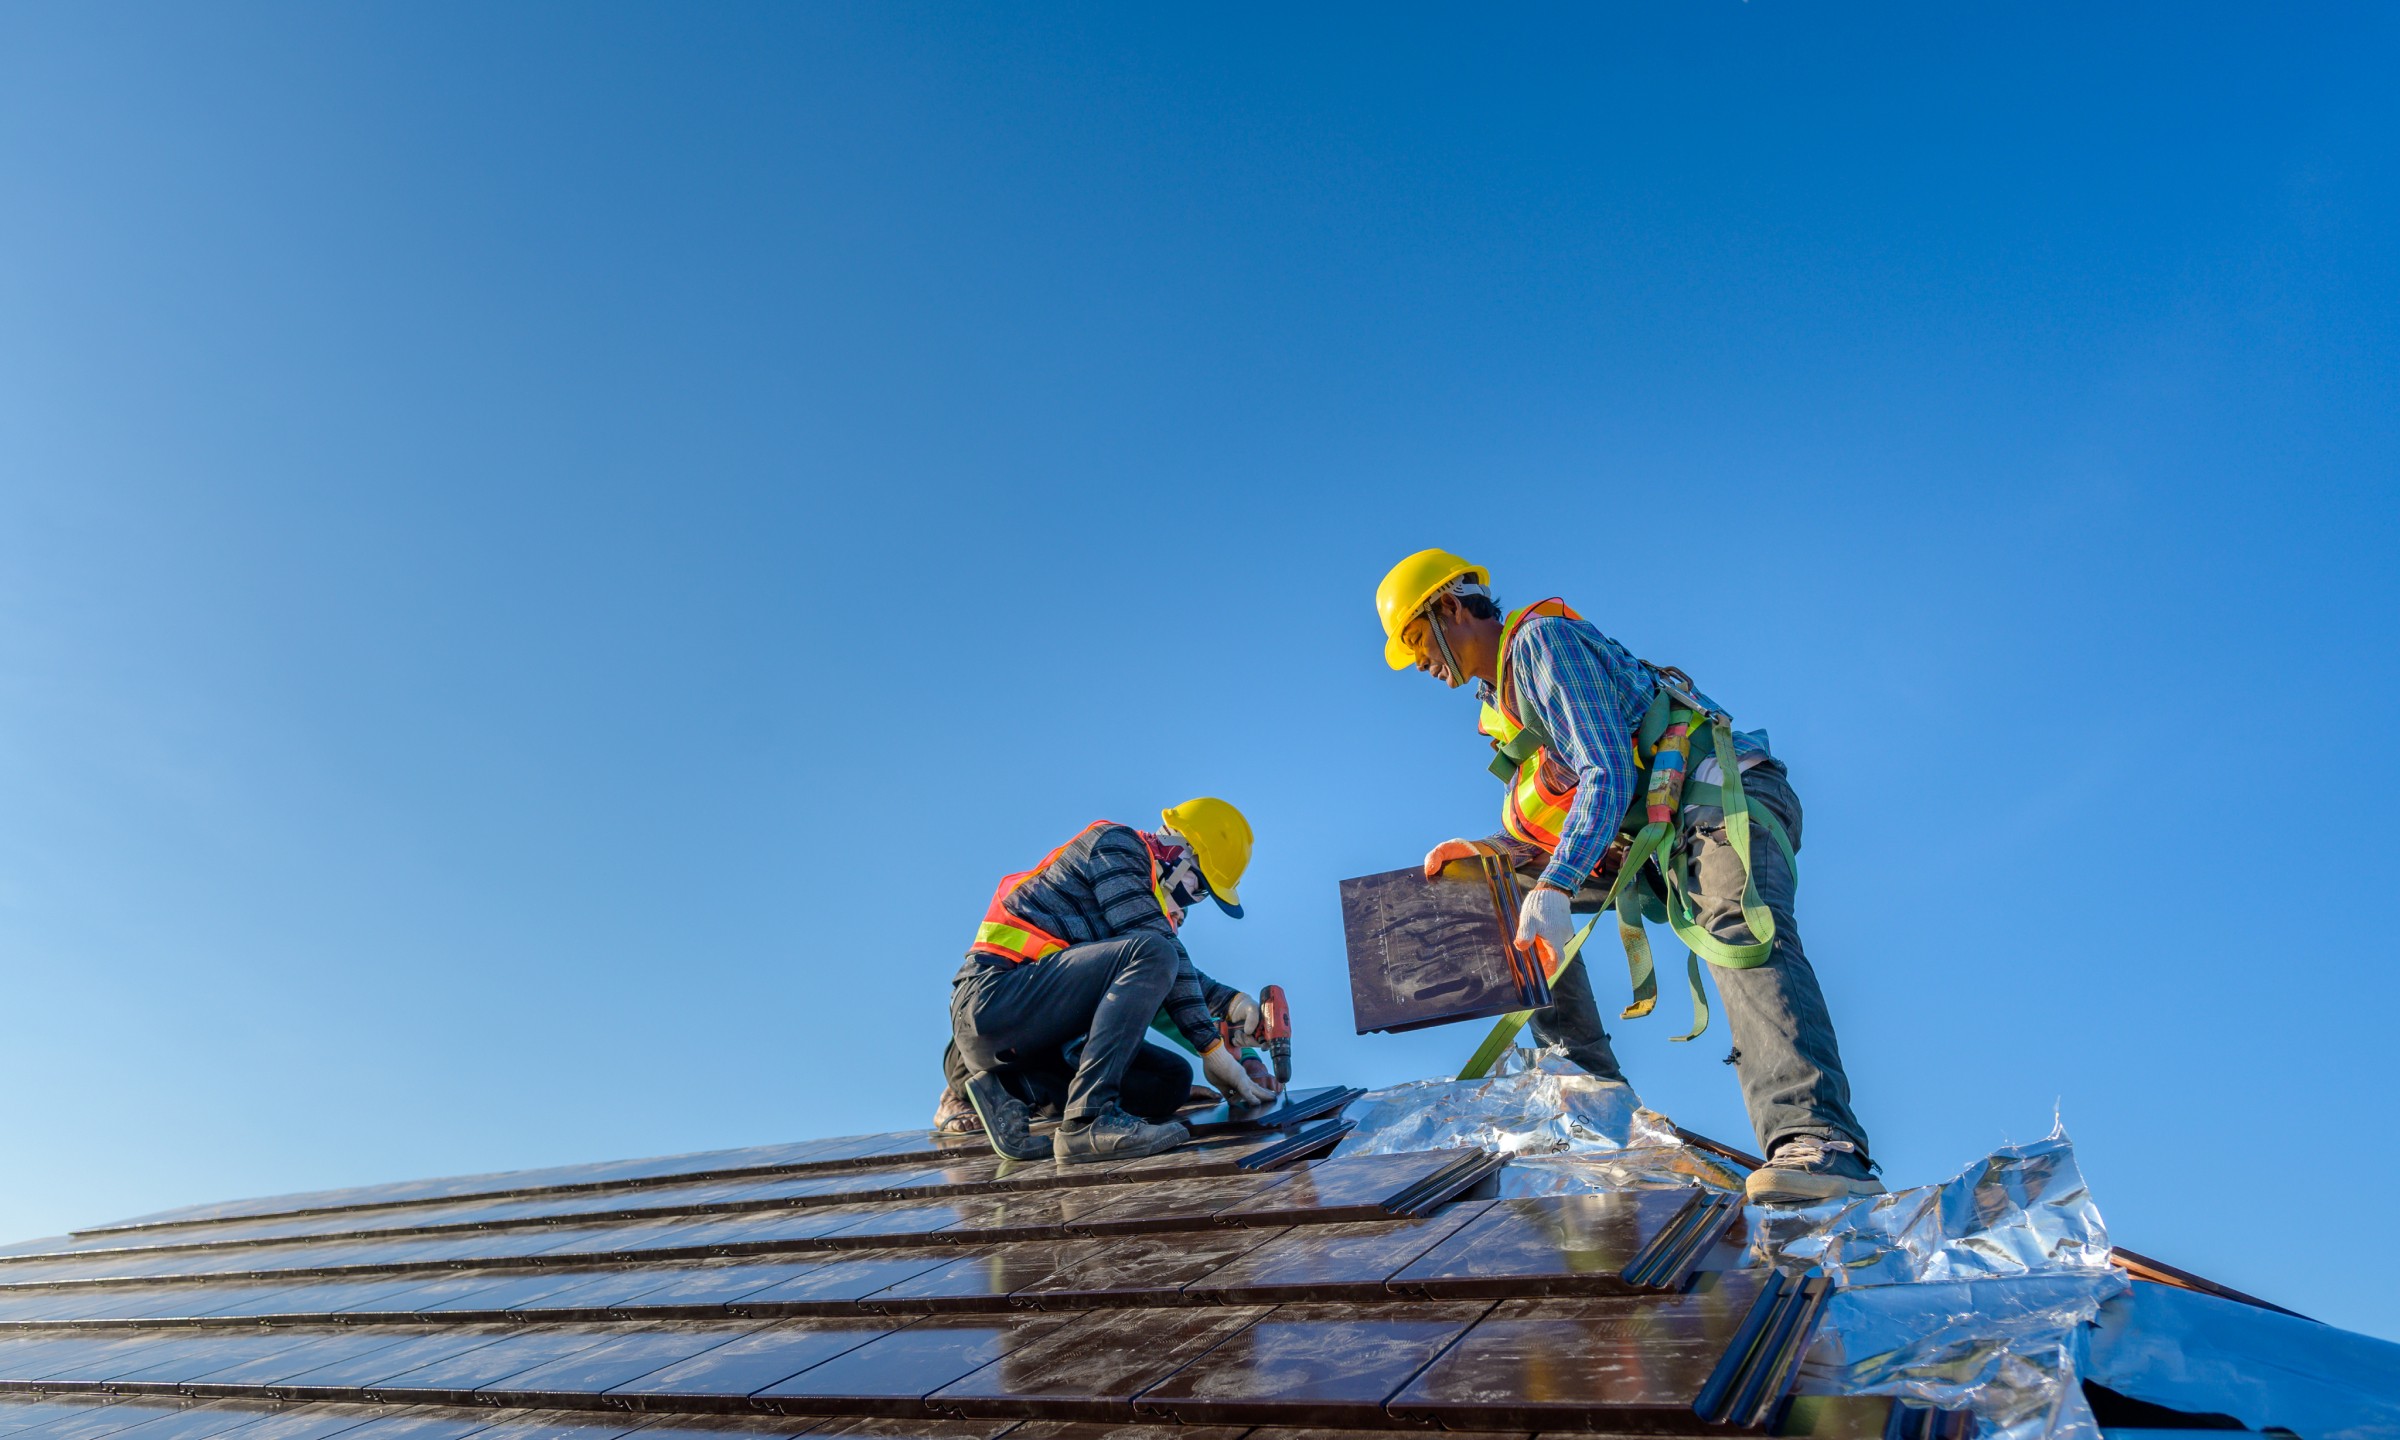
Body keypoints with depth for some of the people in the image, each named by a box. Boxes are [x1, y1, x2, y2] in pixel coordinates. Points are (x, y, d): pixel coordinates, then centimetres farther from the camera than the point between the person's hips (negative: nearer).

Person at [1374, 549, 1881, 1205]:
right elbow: (1550, 826, 21)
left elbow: (1608, 775, -23)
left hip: (1729, 794, -10)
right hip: (1651, 830, 10)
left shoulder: (1542, 637, -10)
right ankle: (1588, 1081, 9)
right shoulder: (1502, 704, 20)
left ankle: (1820, 1142, -52)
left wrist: (1555, 887, -33)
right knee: (1517, 892, 13)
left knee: (1743, 936, -35)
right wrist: (1485, 850, 2)